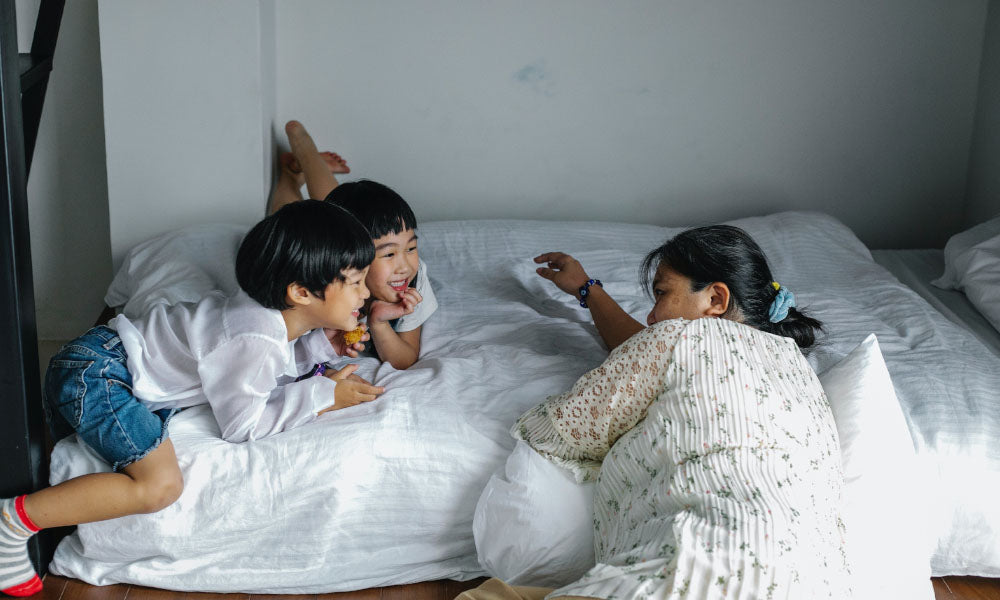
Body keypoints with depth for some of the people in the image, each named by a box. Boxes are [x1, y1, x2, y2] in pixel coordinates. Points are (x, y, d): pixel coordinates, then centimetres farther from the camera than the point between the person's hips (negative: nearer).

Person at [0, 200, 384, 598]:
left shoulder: (271, 313, -2)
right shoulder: (255, 338, -29)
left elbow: (257, 368, 17)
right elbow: (240, 426, -21)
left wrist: (321, 345, 2)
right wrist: (322, 394, -17)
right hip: (95, 374, -10)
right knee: (159, 485, -24)